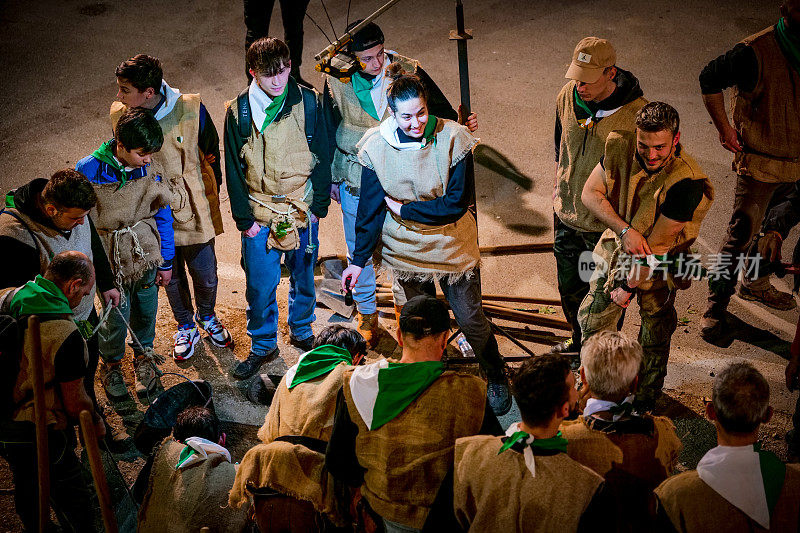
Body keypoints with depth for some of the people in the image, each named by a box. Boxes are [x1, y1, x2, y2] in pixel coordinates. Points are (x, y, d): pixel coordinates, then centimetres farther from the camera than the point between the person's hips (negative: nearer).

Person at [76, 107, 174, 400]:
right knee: (116, 312, 1)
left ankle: (143, 356, 43)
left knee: (145, 308, 15)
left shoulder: (149, 170, -9)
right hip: (108, 255, -3)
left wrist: (166, 262, 8)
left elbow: (162, 216, 3)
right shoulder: (88, 170, -18)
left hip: (145, 251, 3)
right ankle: (111, 364, 29)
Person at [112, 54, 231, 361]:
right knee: (171, 277, 18)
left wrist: (209, 196, 6)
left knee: (205, 275, 13)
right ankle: (186, 327, 45)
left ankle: (207, 316, 45)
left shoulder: (191, 110, -21)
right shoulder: (119, 116, -14)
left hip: (193, 211, -1)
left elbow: (211, 154, -3)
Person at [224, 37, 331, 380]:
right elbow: (234, 170, -2)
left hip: (303, 209, 1)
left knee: (304, 276, 17)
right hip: (260, 213, -1)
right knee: (261, 285, 3)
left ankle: (302, 332, 40)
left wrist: (319, 206, -1)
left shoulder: (307, 102, -8)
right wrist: (244, 219, -3)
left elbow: (322, 157, 0)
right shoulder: (238, 111, -8)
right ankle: (263, 345, 23)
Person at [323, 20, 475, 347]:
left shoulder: (407, 71, -15)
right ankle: (367, 313, 37)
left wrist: (462, 124, -28)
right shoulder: (337, 80, -14)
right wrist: (331, 177, 8)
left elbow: (440, 109, -6)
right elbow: (329, 129, 0)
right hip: (356, 179, 0)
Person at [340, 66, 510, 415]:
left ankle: (497, 379, 33)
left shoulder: (452, 139, -19)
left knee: (471, 321, 8)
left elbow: (457, 202, -20)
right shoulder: (377, 147, -12)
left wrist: (404, 210, -15)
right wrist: (359, 259, -1)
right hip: (405, 252, 2)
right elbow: (370, 209, -3)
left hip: (452, 250, -2)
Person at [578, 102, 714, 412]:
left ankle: (645, 400, 40)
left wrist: (629, 286, -16)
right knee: (591, 320, 15)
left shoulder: (686, 182, -33)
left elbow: (657, 244, -25)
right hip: (617, 253, 4)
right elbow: (590, 193, -10)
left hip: (657, 269, -4)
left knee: (654, 341, 14)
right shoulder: (620, 148, -19)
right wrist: (625, 230, -25)